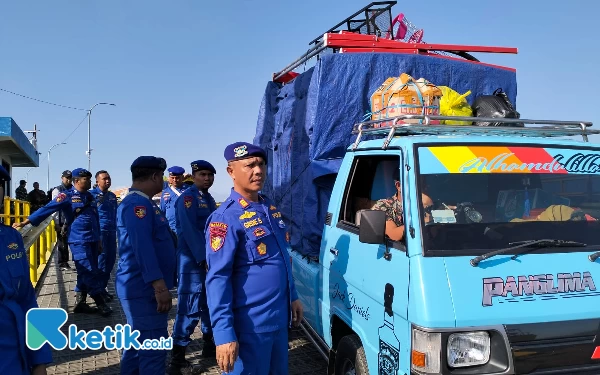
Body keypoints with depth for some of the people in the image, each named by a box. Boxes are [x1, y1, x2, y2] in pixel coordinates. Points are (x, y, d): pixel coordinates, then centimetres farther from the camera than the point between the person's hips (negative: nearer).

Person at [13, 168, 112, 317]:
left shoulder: (90, 197, 13)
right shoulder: (67, 196, -7)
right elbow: (47, 209, -11)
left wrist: (98, 240, 20)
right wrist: (26, 222, -15)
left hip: (92, 241, 7)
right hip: (79, 241, -7)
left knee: (86, 273, 11)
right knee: (89, 273, -5)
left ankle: (80, 303, 21)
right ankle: (101, 304, 1)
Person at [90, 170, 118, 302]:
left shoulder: (112, 196, 15)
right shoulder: (91, 194, -4)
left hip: (111, 231, 7)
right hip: (98, 230, -6)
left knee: (111, 259, 9)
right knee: (101, 258, -6)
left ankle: (103, 287, 22)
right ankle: (99, 290, 5)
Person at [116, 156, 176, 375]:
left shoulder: (141, 203, 16)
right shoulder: (138, 204, -17)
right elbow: (142, 248, -27)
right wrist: (160, 286, -30)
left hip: (142, 288, 11)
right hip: (145, 289, -11)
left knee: (138, 345, 19)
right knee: (153, 350, -6)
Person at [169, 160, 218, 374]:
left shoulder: (209, 199, 16)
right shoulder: (188, 198, -11)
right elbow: (190, 232, -20)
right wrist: (204, 258, -23)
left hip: (211, 259, 9)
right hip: (193, 261, -9)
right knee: (190, 308, -8)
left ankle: (209, 345, 31)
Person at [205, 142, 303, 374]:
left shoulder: (270, 208, 8)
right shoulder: (227, 217, -17)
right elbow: (217, 278, -21)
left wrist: (293, 297, 18)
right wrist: (224, 333, -26)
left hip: (280, 318, 8)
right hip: (250, 325, -8)